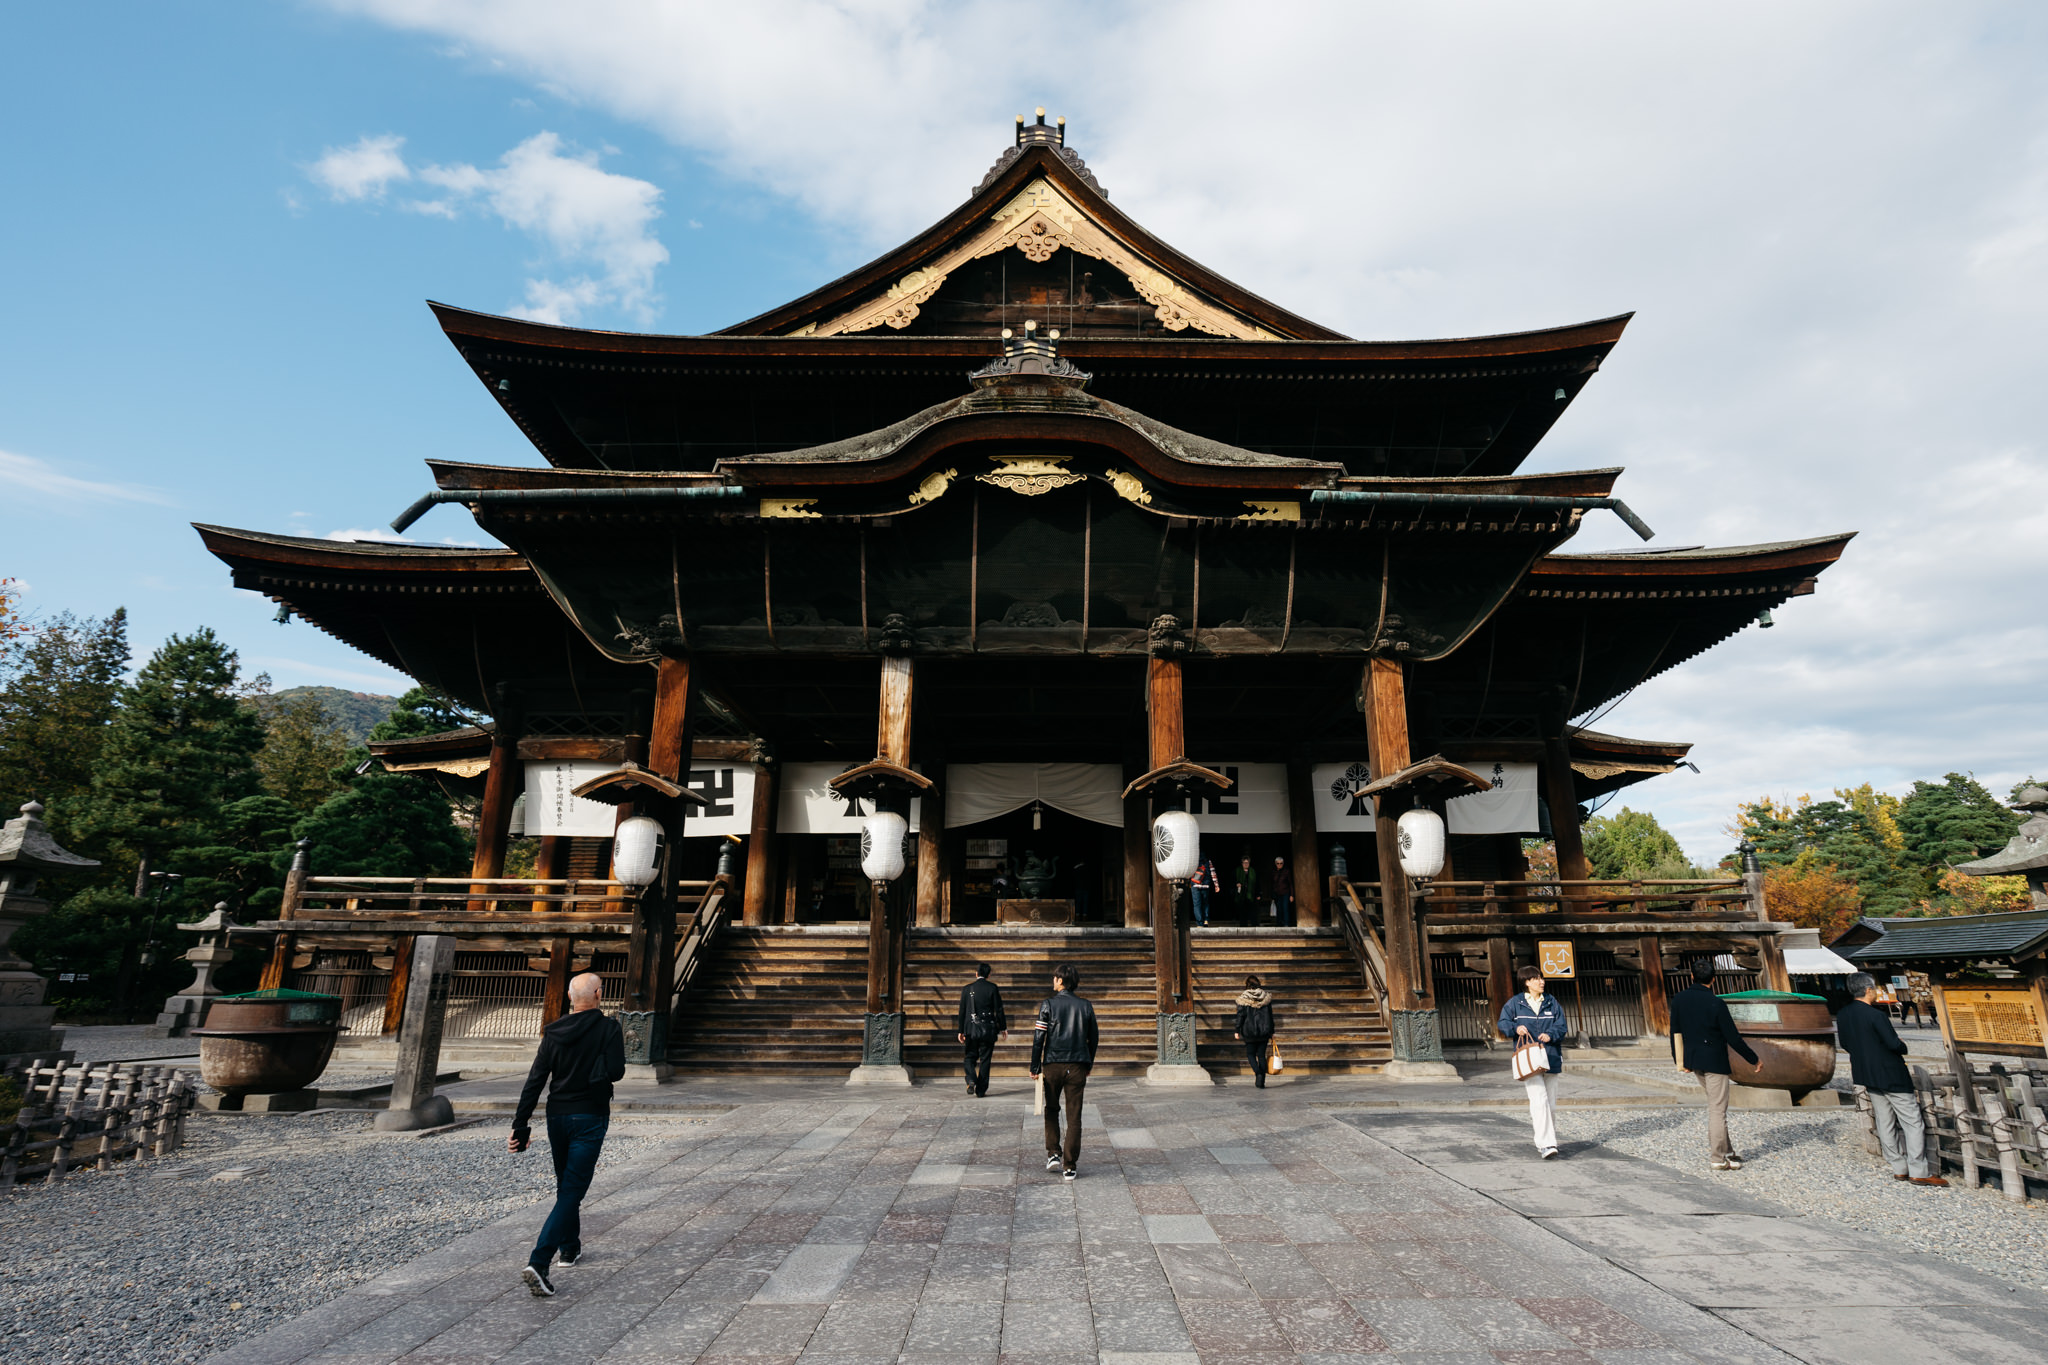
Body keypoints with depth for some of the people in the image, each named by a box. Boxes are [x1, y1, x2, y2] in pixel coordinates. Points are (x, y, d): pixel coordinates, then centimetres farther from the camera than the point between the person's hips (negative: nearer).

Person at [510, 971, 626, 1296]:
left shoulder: (553, 1032, 0)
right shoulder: (608, 1027, -13)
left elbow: (535, 1081, -2)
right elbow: (615, 1072, -18)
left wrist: (520, 1126, 0)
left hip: (557, 1117, 5)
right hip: (590, 1118, -5)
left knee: (565, 1186, 23)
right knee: (572, 1192, -3)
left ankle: (570, 1248, 36)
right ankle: (538, 1263, -15)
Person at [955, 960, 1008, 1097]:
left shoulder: (967, 988, 1)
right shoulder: (993, 988, -3)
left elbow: (962, 1011, 3)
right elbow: (999, 1009, -3)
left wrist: (960, 1031, 9)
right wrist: (1003, 1027, 7)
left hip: (971, 1029, 1)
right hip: (988, 1029, -1)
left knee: (970, 1057, 13)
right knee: (985, 1059, 8)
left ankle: (971, 1080, -11)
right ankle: (981, 1089, 8)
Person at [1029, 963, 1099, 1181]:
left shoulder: (1049, 1004, -6)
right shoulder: (1085, 1006, 2)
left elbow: (1039, 1038, -8)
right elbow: (1093, 1038, 9)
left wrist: (1035, 1067, -1)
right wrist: (1089, 1064, 21)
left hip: (1053, 1064, -1)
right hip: (1077, 1066, 2)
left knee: (1051, 1109, 20)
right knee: (1074, 1117, 6)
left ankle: (1053, 1153, 11)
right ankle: (1070, 1166, 6)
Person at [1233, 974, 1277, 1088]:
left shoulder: (1243, 999, -7)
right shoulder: (1266, 997, 3)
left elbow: (1240, 1016, -7)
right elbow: (1270, 1016, 8)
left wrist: (1237, 1031, 0)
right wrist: (1271, 1033, 14)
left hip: (1249, 1031, -3)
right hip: (1264, 1031, 3)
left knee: (1250, 1054, 10)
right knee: (1261, 1055, 9)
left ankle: (1258, 1073, -16)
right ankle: (1261, 1082, 6)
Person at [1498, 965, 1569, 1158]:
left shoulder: (1552, 1002, 8)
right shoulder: (1514, 1003, 0)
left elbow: (1561, 1027, 5)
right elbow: (1502, 1023, 4)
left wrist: (1550, 1035, -15)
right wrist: (1516, 1028, -16)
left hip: (1550, 1058, 4)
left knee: (1551, 1103, 9)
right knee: (1539, 1100, -15)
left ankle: (1543, 1140, 27)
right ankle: (1547, 1145, -16)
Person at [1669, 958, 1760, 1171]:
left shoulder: (1678, 1000, 0)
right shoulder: (1716, 1003, -17)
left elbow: (1675, 1032, 6)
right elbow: (1733, 1038, -12)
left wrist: (1679, 1060, 17)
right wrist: (1753, 1059, 3)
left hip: (1694, 1061, 6)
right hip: (1714, 1061, -6)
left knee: (1714, 1105, 19)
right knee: (1718, 1109, 2)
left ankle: (1723, 1149, 23)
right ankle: (1718, 1158, 8)